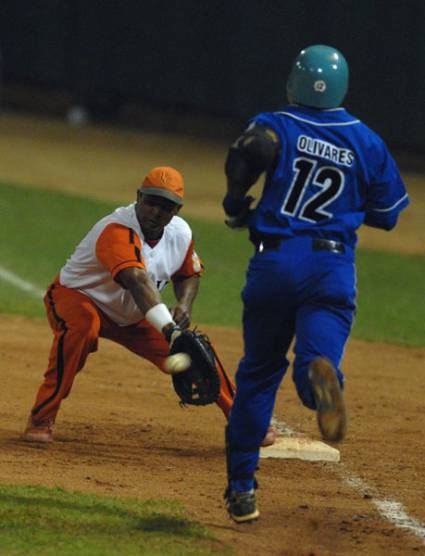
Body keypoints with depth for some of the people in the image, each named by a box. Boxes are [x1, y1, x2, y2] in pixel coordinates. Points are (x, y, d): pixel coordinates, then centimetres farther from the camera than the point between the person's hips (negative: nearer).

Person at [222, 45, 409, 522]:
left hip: (275, 261, 0)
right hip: (334, 268, 0)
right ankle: (321, 373, -52)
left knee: (258, 373, 15)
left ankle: (241, 488, 16)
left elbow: (250, 148, -22)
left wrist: (237, 203, -5)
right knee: (317, 357, -11)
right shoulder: (367, 142, 10)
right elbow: (386, 214, 14)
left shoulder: (276, 126, 2)